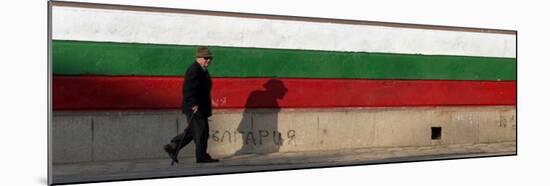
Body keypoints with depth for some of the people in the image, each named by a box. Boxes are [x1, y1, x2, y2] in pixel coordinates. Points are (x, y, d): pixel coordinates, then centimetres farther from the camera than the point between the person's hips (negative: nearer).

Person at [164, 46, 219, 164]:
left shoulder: (202, 70, 18)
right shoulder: (194, 70, -16)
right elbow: (189, 89, -24)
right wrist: (193, 104, -26)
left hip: (200, 108, 11)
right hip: (195, 108, -11)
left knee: (192, 131, 16)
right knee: (201, 131, -4)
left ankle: (172, 147, 20)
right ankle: (202, 157, 5)